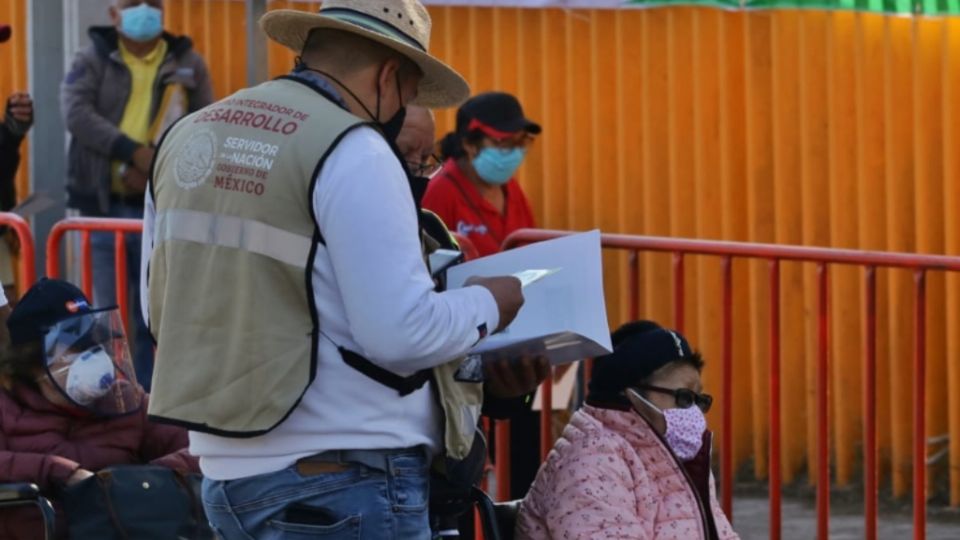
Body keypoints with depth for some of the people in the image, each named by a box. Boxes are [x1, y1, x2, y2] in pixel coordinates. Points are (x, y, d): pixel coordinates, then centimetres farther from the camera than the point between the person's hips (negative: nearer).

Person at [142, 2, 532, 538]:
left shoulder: (188, 138, 11)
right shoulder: (354, 153, -12)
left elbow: (161, 309, 17)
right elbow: (401, 333, -16)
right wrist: (486, 304, 1)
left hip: (228, 473, 8)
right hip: (348, 480, -8)